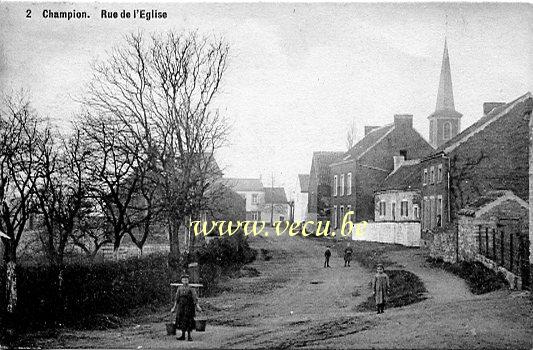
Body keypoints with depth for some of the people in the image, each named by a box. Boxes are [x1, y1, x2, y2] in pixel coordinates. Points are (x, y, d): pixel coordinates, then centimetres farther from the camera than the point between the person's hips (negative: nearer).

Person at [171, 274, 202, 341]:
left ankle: (189, 336, 4)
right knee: (181, 320, 5)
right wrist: (174, 307, 12)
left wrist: (197, 306, -20)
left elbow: (195, 298, -9)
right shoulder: (179, 288, 7)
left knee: (188, 321, -3)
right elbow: (177, 298, 13)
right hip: (181, 306, 4)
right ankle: (183, 335, 14)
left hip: (189, 306, -4)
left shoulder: (191, 289, -4)